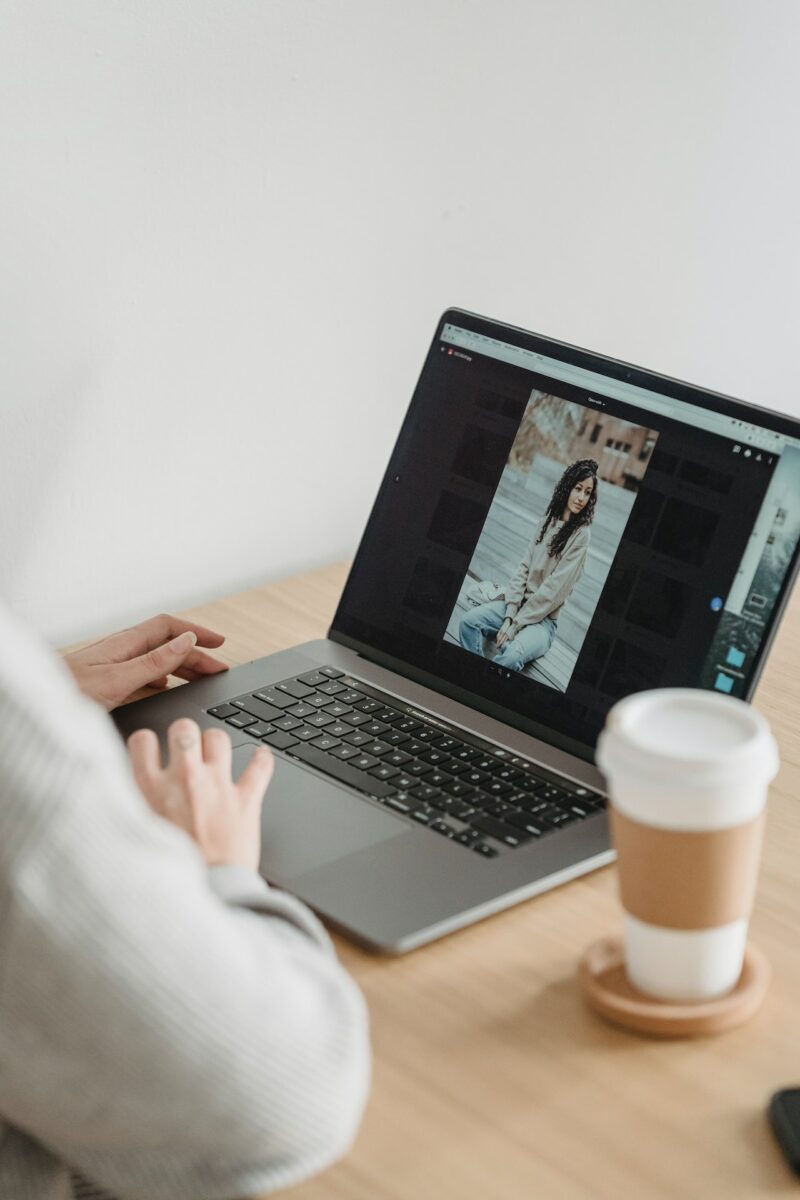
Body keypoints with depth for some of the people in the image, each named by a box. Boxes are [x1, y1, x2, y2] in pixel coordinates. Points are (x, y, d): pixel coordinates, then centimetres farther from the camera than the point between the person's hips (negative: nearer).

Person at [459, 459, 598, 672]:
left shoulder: (580, 536, -9)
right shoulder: (547, 522, 8)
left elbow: (554, 590, -13)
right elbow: (524, 569, 3)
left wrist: (515, 624, -14)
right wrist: (510, 615, -10)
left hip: (543, 620, -6)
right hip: (519, 605, 6)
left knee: (512, 655, -34)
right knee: (468, 622, -18)